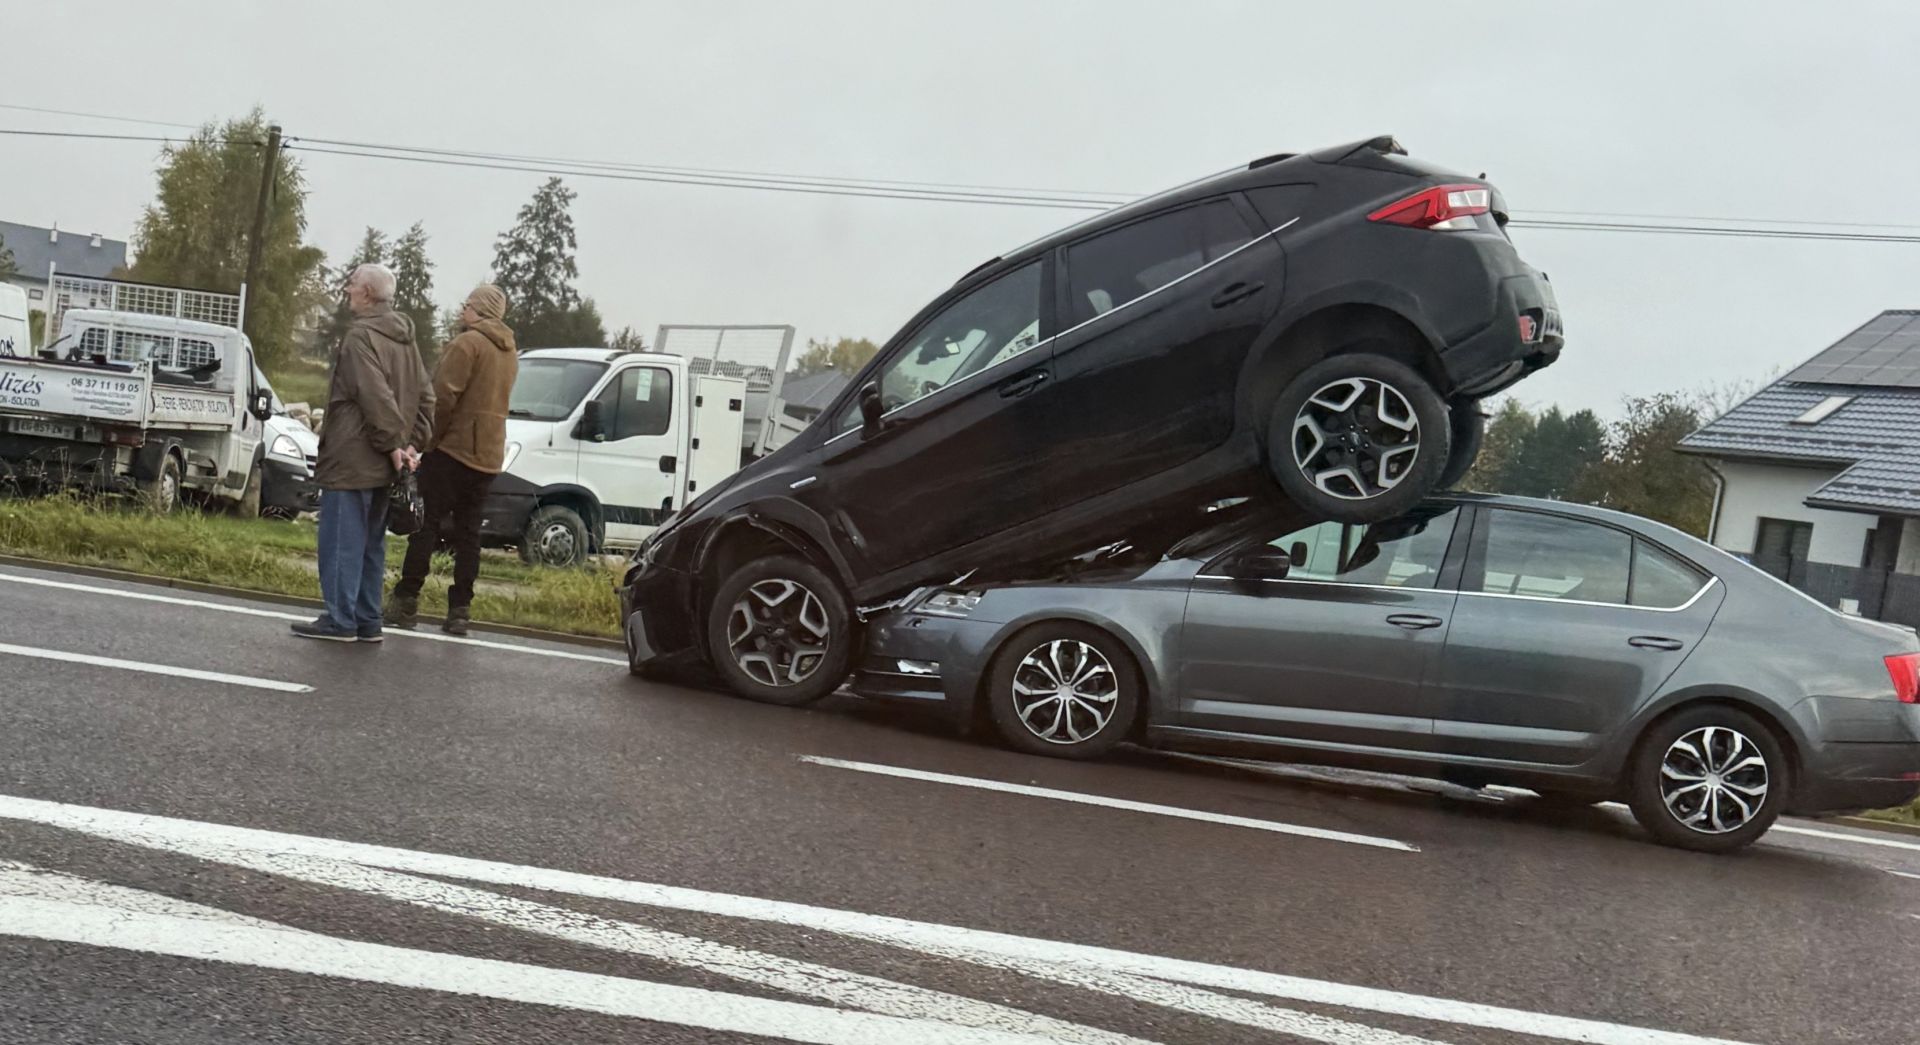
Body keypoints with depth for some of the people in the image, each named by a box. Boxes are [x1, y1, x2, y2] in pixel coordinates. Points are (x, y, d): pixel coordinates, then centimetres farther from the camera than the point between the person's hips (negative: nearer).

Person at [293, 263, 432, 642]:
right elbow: (425, 396, 13)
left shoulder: (361, 337, -14)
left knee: (342, 542, -3)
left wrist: (393, 443, -16)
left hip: (351, 461, -9)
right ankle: (367, 621, 17)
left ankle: (340, 620, -1)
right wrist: (411, 442, 8)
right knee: (371, 544, 13)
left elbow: (377, 398, -23)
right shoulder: (404, 340, 15)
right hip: (381, 466, 9)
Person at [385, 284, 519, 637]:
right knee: (468, 533, 7)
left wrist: (430, 437, -8)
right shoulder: (510, 352, 16)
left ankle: (407, 601, -1)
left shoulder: (468, 343, -9)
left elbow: (444, 396, -17)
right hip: (488, 456, 7)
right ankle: (460, 610, 6)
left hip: (453, 448, -7)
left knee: (427, 525, -2)